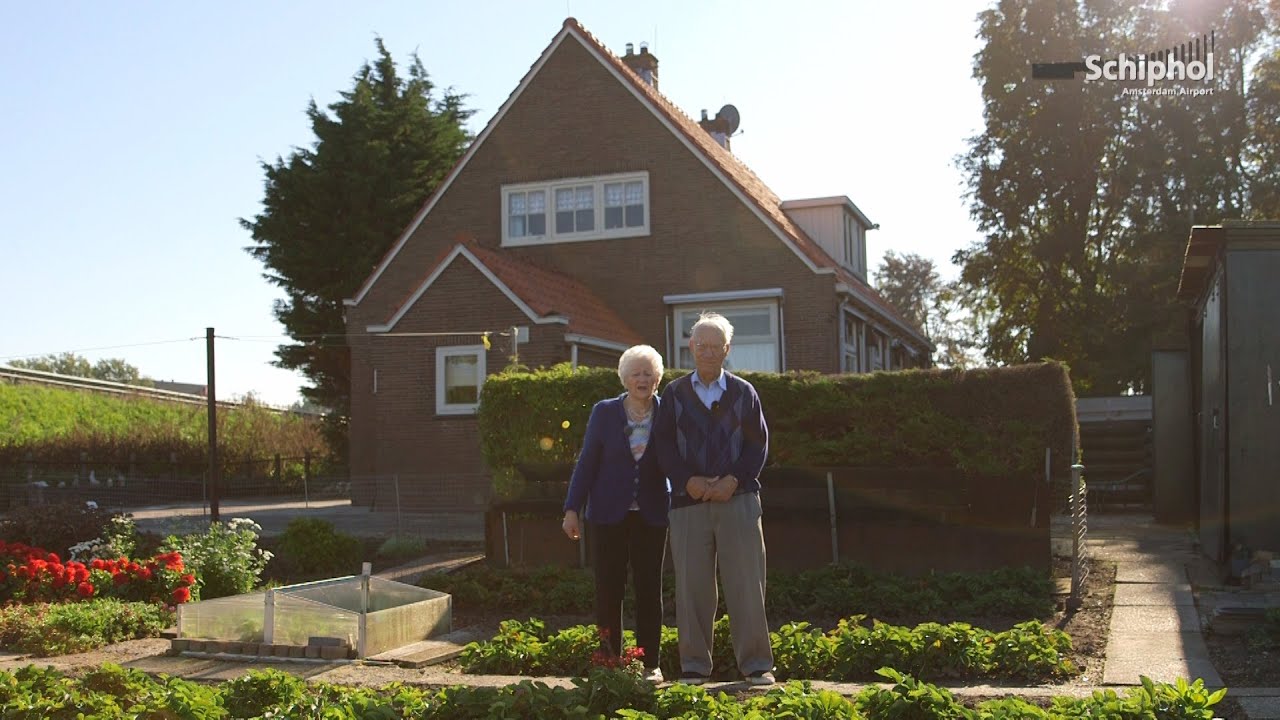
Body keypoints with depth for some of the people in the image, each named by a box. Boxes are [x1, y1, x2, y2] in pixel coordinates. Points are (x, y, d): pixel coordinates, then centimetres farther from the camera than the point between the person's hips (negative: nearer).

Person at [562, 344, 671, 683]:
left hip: (651, 516, 0)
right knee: (608, 590, 2)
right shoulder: (604, 412, 1)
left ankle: (650, 664, 12)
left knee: (649, 590, 4)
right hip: (609, 515, 0)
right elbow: (587, 462, 2)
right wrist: (572, 508, -3)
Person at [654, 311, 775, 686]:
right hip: (689, 501, 1)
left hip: (738, 498, -1)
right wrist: (688, 480, -10)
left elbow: (759, 443, 5)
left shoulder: (743, 392, 10)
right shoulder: (674, 394, 11)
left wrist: (734, 480, -9)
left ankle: (757, 665, 6)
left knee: (746, 585, -2)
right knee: (692, 588, 3)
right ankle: (694, 667, 12)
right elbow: (664, 445, 5)